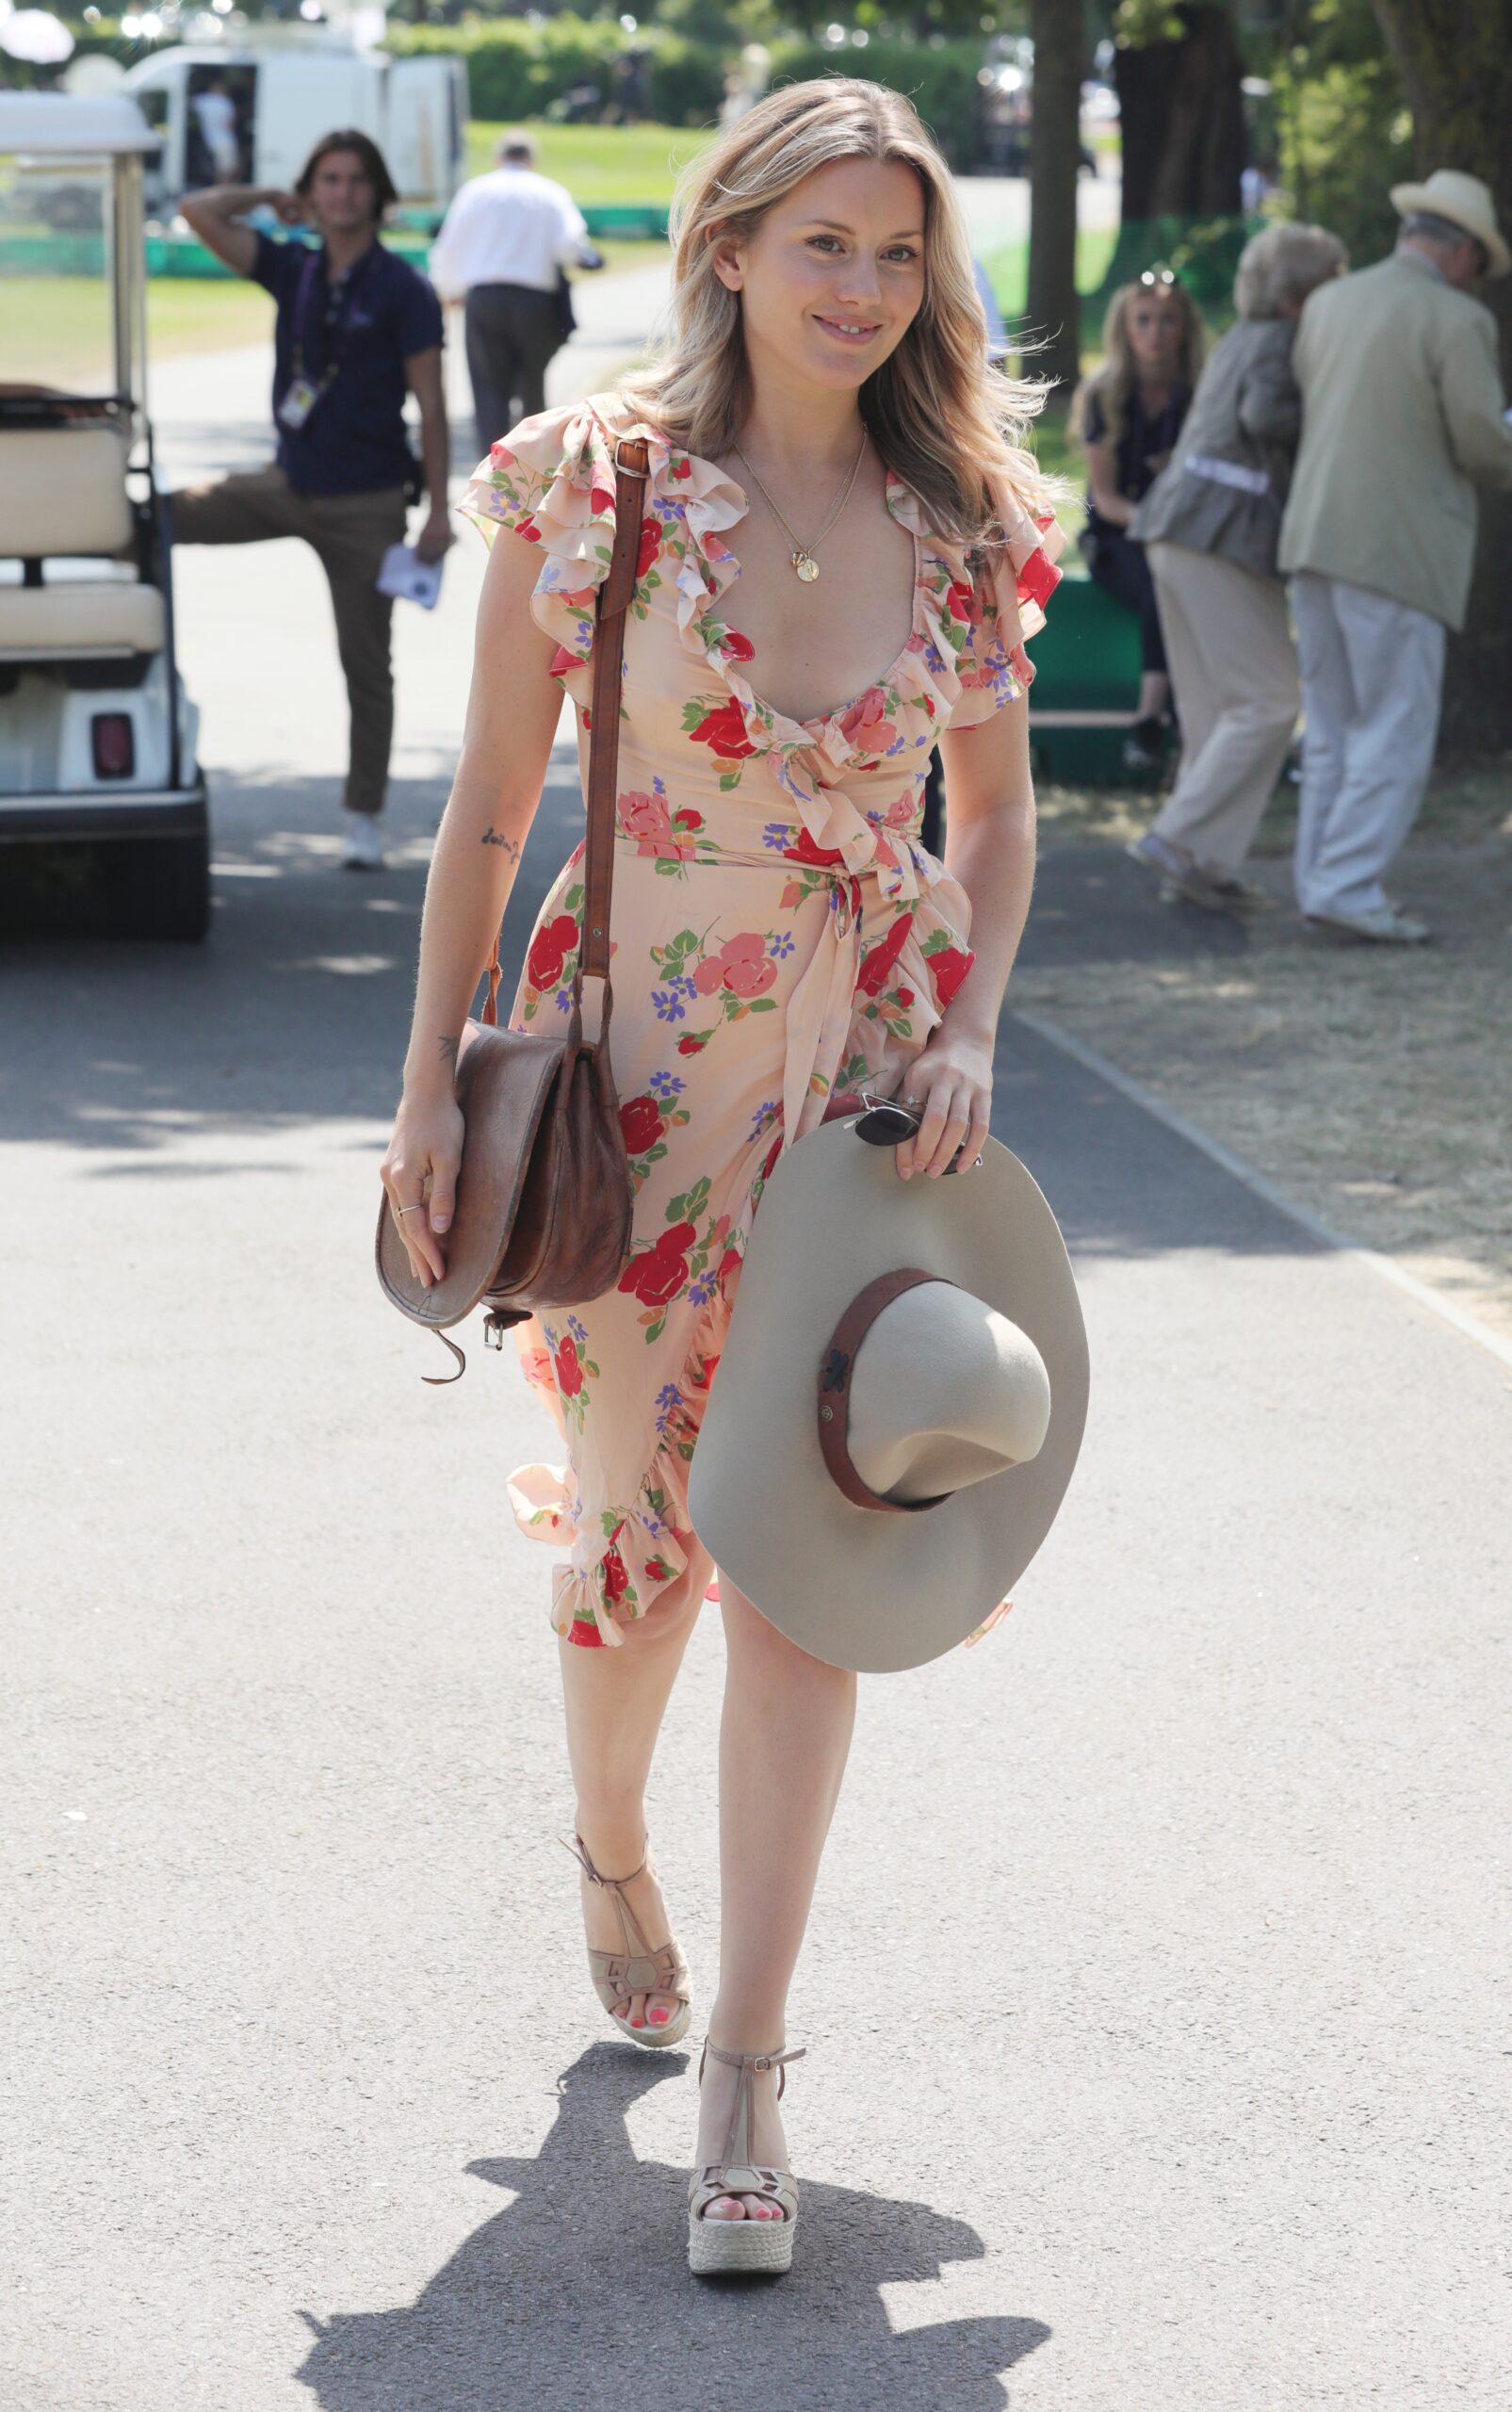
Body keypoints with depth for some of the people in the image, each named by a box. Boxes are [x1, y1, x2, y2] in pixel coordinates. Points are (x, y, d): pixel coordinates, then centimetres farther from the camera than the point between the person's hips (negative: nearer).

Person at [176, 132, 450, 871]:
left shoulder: (403, 290, -9)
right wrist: (273, 199, 5)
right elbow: (201, 212, 4)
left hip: (365, 501, -5)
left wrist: (439, 507, -13)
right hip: (289, 483, 5)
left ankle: (364, 818, 12)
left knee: (366, 665, 4)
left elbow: (430, 404, -9)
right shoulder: (294, 271, 4)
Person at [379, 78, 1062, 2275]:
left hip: (874, 1063, 1)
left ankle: (742, 2073, 2)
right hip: (645, 1057, -1)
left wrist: (973, 1030, -4)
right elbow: (487, 811, -2)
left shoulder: (965, 522, 1)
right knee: (642, 1516, 8)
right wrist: (433, 1083, -4)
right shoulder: (589, 487, -6)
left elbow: (999, 805, 11)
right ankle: (611, 1848, 42)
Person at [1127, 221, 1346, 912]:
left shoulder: (1241, 341, 21)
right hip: (1227, 539, -10)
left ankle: (1203, 867, 8)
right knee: (1267, 703, -6)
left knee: (1214, 706, 11)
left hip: (1176, 535, 10)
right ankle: (1180, 839, -10)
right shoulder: (1280, 343, -7)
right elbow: (1265, 417, -23)